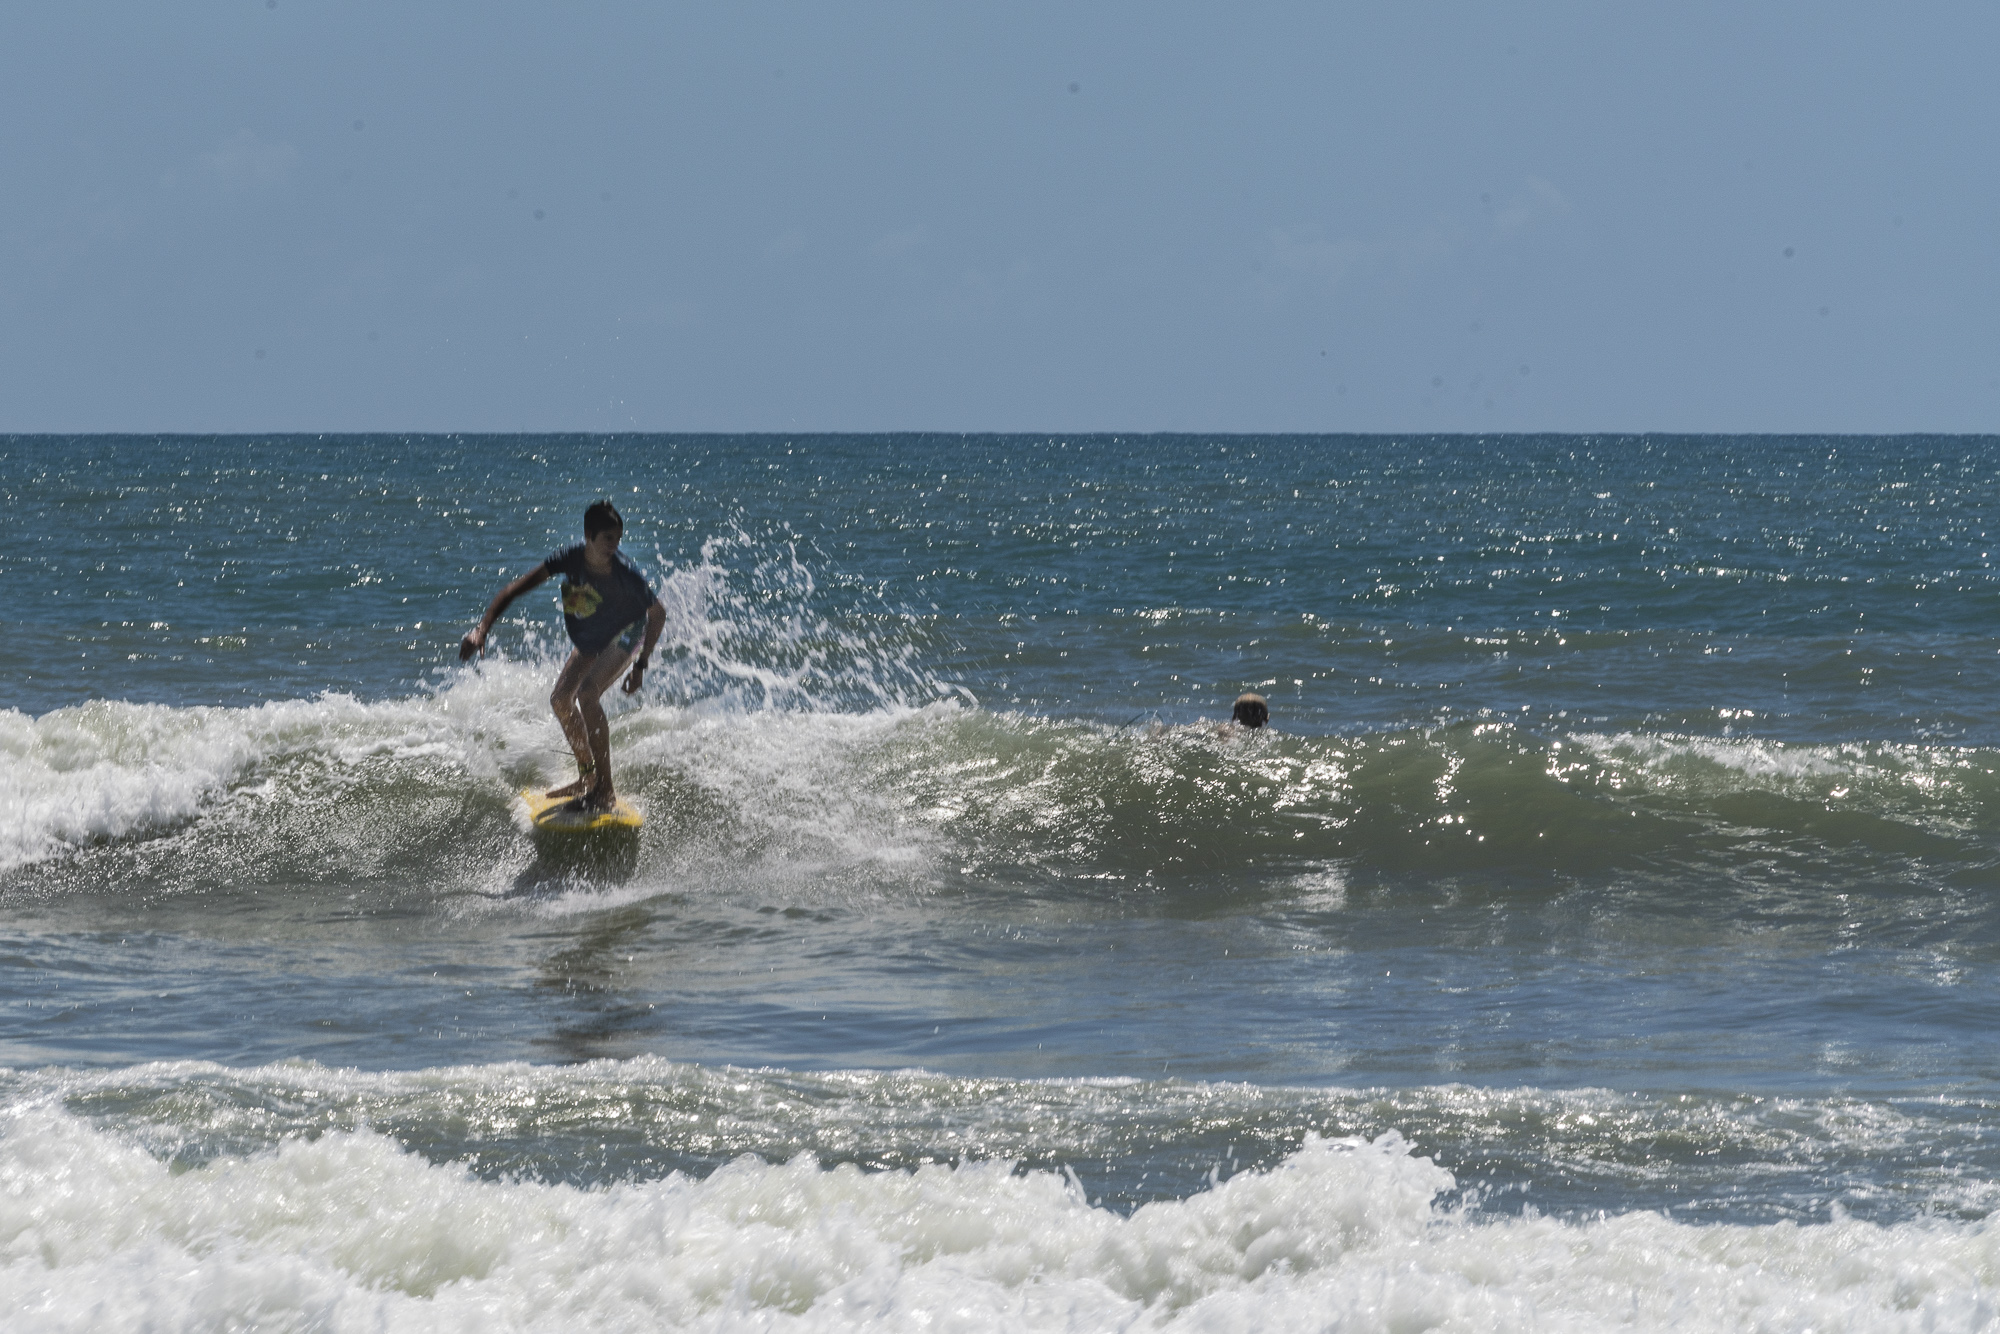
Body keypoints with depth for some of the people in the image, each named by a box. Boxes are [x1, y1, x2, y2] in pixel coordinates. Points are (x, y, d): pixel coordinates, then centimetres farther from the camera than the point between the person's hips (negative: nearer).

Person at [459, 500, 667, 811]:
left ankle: (606, 789, -19)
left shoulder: (626, 575, -34)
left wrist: (641, 665, -15)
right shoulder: (571, 560, -27)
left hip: (625, 634, -6)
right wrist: (483, 628, -37)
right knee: (561, 699, 4)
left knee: (587, 694, -25)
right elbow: (513, 590, -26)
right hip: (589, 641, 6)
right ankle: (588, 777, 26)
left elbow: (658, 615, -16)